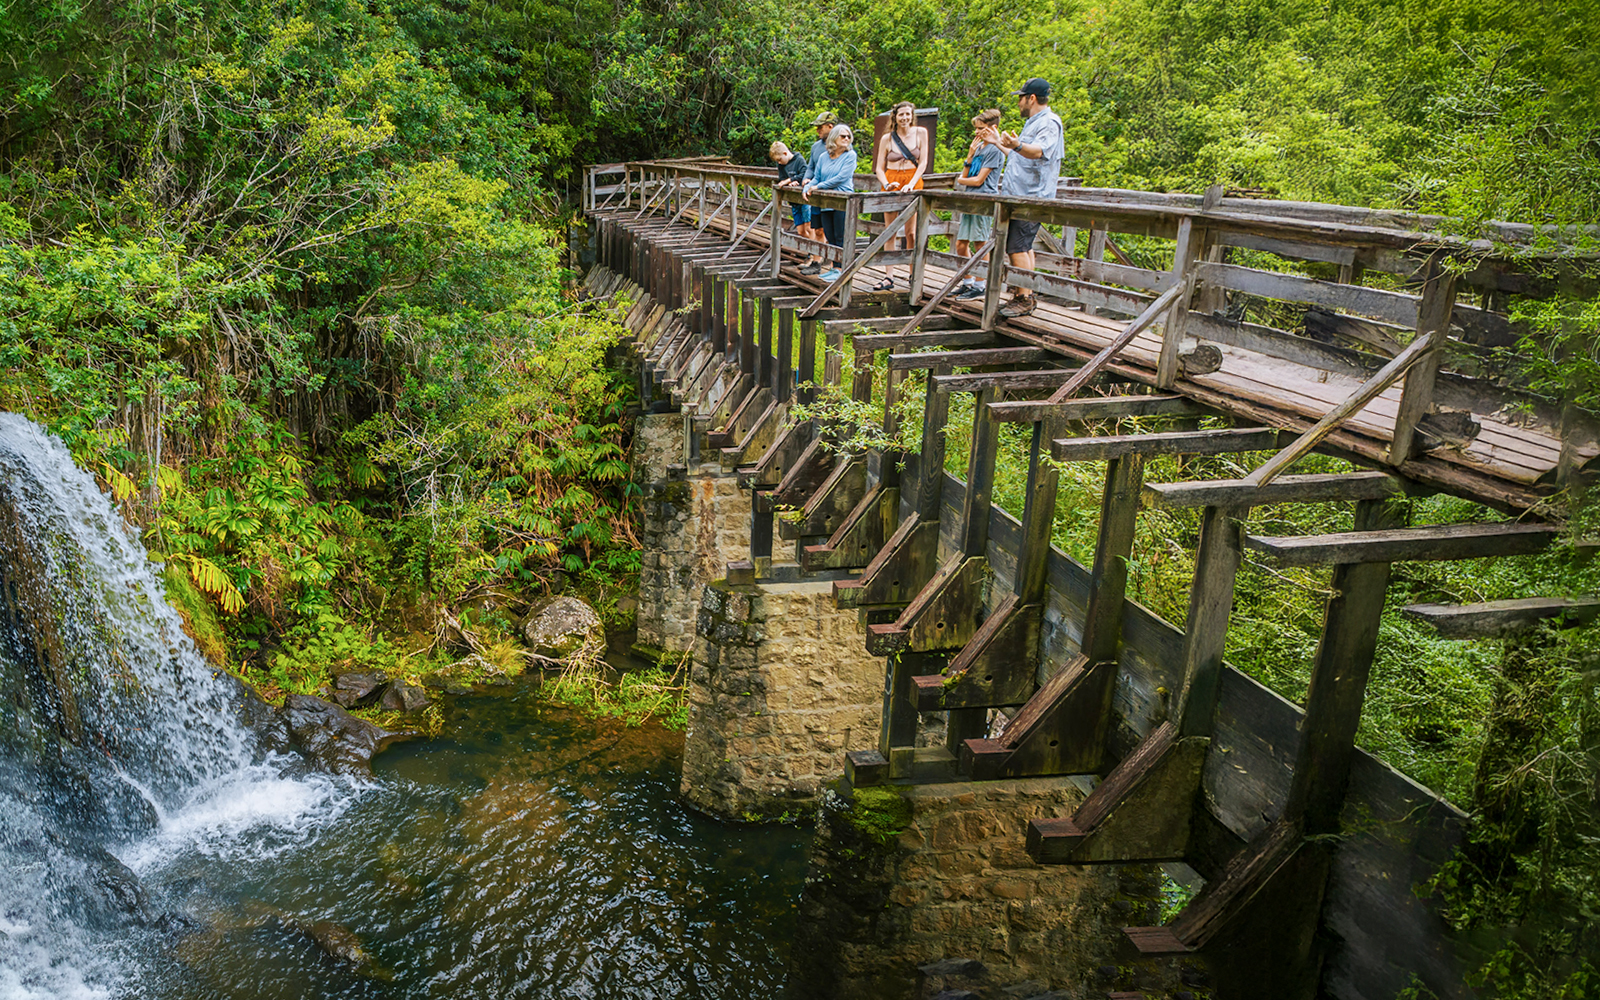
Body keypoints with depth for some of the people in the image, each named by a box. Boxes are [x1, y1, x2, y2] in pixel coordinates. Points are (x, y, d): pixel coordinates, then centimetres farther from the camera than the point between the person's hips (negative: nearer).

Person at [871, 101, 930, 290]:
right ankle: (889, 277, -1)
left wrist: (911, 184, -13)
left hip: (913, 184, -1)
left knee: (911, 233, -2)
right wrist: (886, 184, -13)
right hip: (892, 185, 1)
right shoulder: (887, 138, 5)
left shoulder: (920, 132, 4)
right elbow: (879, 168, 6)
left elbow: (923, 162, 0)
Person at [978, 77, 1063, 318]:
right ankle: (1022, 296, 16)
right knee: (1023, 247, 11)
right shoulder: (1032, 123, 23)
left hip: (1030, 198, -11)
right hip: (1018, 196, 11)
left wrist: (1017, 145, -51)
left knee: (1017, 248, -15)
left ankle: (1025, 298, -13)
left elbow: (1038, 151, -32)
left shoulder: (1049, 122, -11)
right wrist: (998, 142, 45)